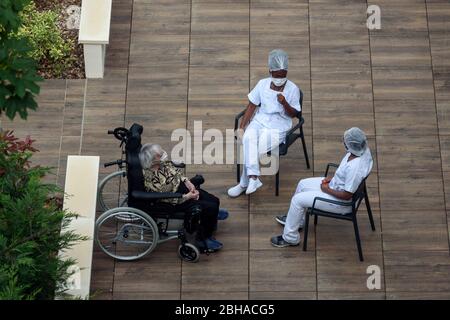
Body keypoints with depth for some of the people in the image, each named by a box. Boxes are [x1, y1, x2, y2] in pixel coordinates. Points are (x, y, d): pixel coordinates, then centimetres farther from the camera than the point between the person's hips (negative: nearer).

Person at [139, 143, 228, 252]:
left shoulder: (162, 162, -11)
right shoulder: (152, 179, -32)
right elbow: (169, 199, -24)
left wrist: (187, 182, -6)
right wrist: (188, 196, -19)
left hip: (181, 185, 8)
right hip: (177, 201, -7)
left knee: (215, 201, 7)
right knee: (211, 208, -13)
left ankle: (212, 215, 42)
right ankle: (203, 239, 7)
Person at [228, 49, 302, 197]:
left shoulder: (293, 89, -7)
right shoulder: (262, 84, 2)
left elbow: (293, 114, -3)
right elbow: (251, 106, 5)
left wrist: (284, 103, -24)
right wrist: (242, 127, -2)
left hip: (278, 128, -3)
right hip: (260, 121, 3)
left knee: (252, 149, -24)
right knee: (248, 139, -31)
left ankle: (244, 184, -8)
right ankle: (253, 177, -31)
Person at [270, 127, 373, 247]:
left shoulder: (355, 168, -38)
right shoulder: (362, 149, -11)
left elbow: (347, 195, -29)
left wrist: (327, 189, -15)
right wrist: (332, 178, 3)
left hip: (341, 202, -9)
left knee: (297, 199, -6)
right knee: (303, 184, 16)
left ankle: (290, 238, 13)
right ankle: (296, 219, 38)